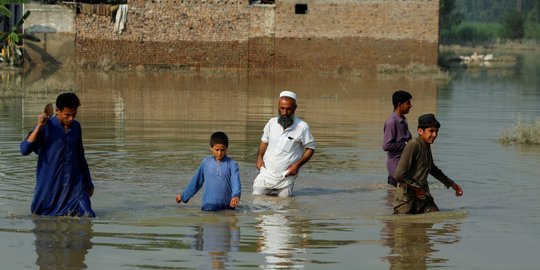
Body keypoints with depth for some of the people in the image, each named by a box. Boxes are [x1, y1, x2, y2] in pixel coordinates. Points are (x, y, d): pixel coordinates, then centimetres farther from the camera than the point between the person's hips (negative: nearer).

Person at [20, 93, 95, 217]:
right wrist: (39, 126, -27)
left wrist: (88, 182, 22)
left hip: (74, 185, 3)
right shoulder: (46, 126, -8)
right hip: (49, 186, -3)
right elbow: (24, 150, -19)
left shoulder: (76, 126, 7)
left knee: (88, 216, -10)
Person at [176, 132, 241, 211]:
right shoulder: (206, 162, 8)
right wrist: (184, 196, 26)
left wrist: (236, 196, -35)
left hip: (227, 207, -1)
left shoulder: (232, 164, 0)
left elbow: (236, 182, -14)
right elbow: (196, 182, 19)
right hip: (208, 207, 1)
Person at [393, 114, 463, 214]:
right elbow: (399, 175, -23)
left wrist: (451, 184, 32)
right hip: (407, 198, -7)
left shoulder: (427, 146, 9)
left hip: (423, 196, 7)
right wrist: (417, 188, -13)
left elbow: (432, 168, 30)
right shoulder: (413, 146, -18)